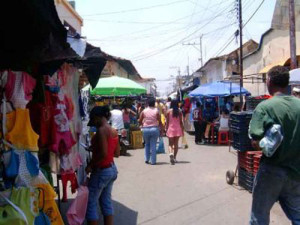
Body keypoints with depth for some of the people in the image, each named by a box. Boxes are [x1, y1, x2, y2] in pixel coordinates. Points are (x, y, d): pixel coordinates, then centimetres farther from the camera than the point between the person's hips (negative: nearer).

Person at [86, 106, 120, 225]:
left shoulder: (101, 130, -18)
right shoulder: (114, 131, 7)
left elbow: (103, 153, -26)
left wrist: (90, 165, -13)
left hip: (101, 171, -9)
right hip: (112, 169, 9)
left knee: (91, 202, 3)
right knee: (106, 201, 17)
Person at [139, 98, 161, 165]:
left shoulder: (144, 111, 1)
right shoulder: (156, 111, -4)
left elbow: (140, 121, 4)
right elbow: (160, 121, -5)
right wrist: (159, 126, 10)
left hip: (145, 129, 2)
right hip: (154, 129, -1)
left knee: (147, 144, 19)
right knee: (153, 145, 3)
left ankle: (147, 159, 14)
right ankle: (153, 161, 5)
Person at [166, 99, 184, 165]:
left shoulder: (169, 111, -4)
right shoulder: (179, 111, -1)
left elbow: (167, 121, -3)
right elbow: (181, 122, 0)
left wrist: (166, 129, 6)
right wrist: (182, 130, 7)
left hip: (170, 128, -1)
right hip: (178, 129, 1)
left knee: (170, 144, 3)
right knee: (176, 144, 11)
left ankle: (171, 153, -25)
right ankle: (174, 157, 14)